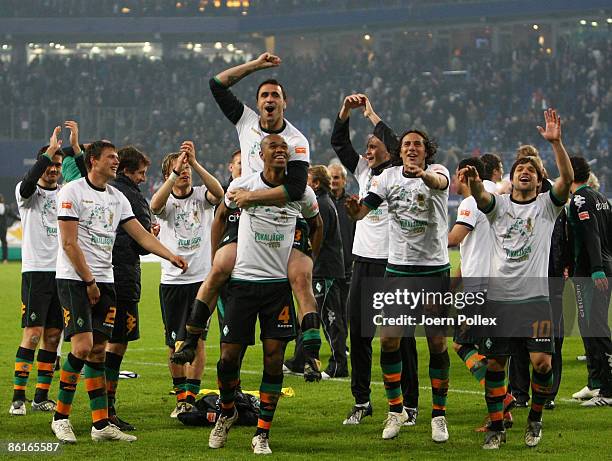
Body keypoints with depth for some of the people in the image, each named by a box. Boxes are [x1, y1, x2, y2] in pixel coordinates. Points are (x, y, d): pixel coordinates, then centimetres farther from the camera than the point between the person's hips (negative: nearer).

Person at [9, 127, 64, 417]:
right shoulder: (28, 193, -2)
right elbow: (29, 182, -24)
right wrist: (49, 151, -23)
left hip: (61, 271, 5)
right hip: (36, 271, -5)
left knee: (53, 336, 6)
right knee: (33, 334, -11)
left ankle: (41, 397, 12)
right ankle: (18, 398, -7)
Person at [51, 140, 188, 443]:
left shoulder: (117, 198, 14)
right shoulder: (73, 192, -7)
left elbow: (142, 236, 12)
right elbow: (69, 243, -11)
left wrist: (172, 256, -2)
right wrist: (89, 282, -11)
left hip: (104, 281, 6)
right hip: (73, 279, -6)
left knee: (99, 350, 4)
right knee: (83, 346, -15)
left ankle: (101, 424, 3)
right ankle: (61, 417, -3)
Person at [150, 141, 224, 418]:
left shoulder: (201, 196, 3)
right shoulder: (166, 201, 3)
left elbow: (219, 193, -21)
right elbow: (155, 205, -22)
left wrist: (194, 163, -27)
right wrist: (176, 171, -29)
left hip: (202, 278, -1)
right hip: (172, 279, 1)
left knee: (197, 340, -7)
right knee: (174, 343, 5)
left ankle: (190, 397, -4)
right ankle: (181, 394, 18)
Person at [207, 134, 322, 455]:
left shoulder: (301, 193, 0)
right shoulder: (242, 186, -3)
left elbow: (317, 226, 20)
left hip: (280, 284, 1)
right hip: (242, 281, -1)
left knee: (274, 357, -4)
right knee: (229, 355, -2)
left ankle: (262, 434, 5)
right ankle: (227, 412, 27)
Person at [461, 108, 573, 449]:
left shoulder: (546, 205, 6)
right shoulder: (499, 205, 9)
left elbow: (568, 178, -11)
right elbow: (481, 196, -13)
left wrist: (556, 142, -25)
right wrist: (474, 181, -37)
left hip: (535, 297, -1)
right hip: (499, 297, 1)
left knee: (542, 361, -11)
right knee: (494, 364, 1)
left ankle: (535, 418, 12)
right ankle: (496, 428, 12)